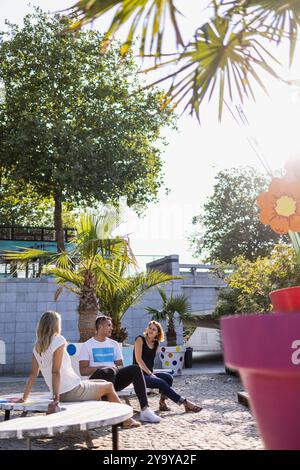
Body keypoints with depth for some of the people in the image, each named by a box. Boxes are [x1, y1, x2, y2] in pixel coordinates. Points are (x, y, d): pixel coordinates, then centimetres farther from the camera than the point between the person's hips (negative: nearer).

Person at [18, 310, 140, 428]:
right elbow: (56, 372, -22)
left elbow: (33, 374, 4)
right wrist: (56, 399, -22)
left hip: (62, 394, 8)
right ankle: (126, 420, 24)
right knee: (109, 386, 15)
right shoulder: (59, 340, -16)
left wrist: (24, 398, 10)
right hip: (73, 391, -8)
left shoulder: (37, 346, 6)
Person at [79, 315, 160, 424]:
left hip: (114, 378, 5)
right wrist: (102, 367, -16)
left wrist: (116, 368, -8)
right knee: (109, 371, -37)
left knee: (135, 368, -21)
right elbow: (83, 371, -5)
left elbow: (120, 366, 16)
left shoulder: (114, 344, 20)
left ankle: (145, 409, -31)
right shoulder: (87, 345, 4)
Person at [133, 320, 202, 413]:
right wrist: (150, 373, -18)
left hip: (149, 373, 7)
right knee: (161, 382, -27)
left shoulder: (156, 343, 13)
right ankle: (185, 402, -25)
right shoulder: (140, 339, -5)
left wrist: (151, 373, 2)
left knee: (168, 377, -21)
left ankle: (162, 402, -10)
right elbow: (138, 359, -13)